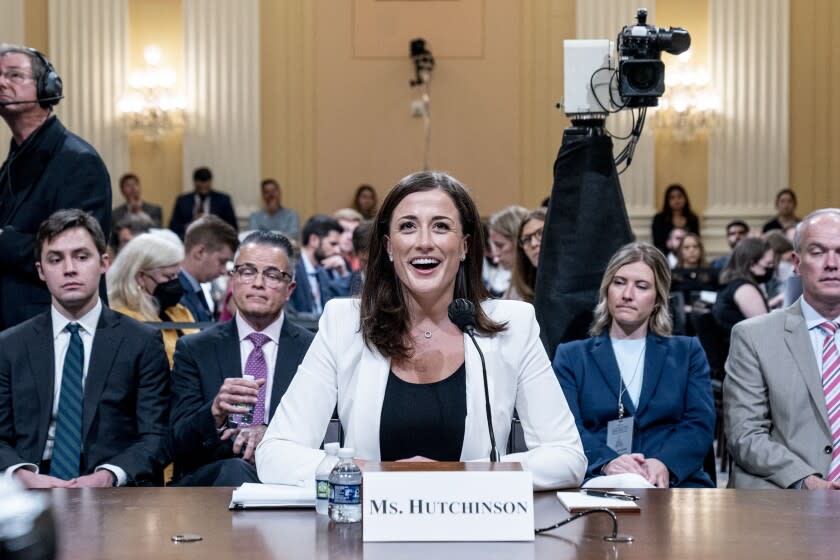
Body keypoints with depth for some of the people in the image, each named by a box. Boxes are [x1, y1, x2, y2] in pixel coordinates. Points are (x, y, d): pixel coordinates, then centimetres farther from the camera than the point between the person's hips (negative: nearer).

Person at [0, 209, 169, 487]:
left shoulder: (143, 343, 7)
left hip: (112, 489, -2)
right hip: (30, 493, 2)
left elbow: (156, 437, 2)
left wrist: (107, 477, -17)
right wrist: (25, 475, -13)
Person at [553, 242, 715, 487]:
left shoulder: (688, 352, 20)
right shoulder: (571, 356, 17)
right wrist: (607, 462, -20)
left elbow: (700, 425, 6)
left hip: (675, 482, 2)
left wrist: (664, 463, -16)